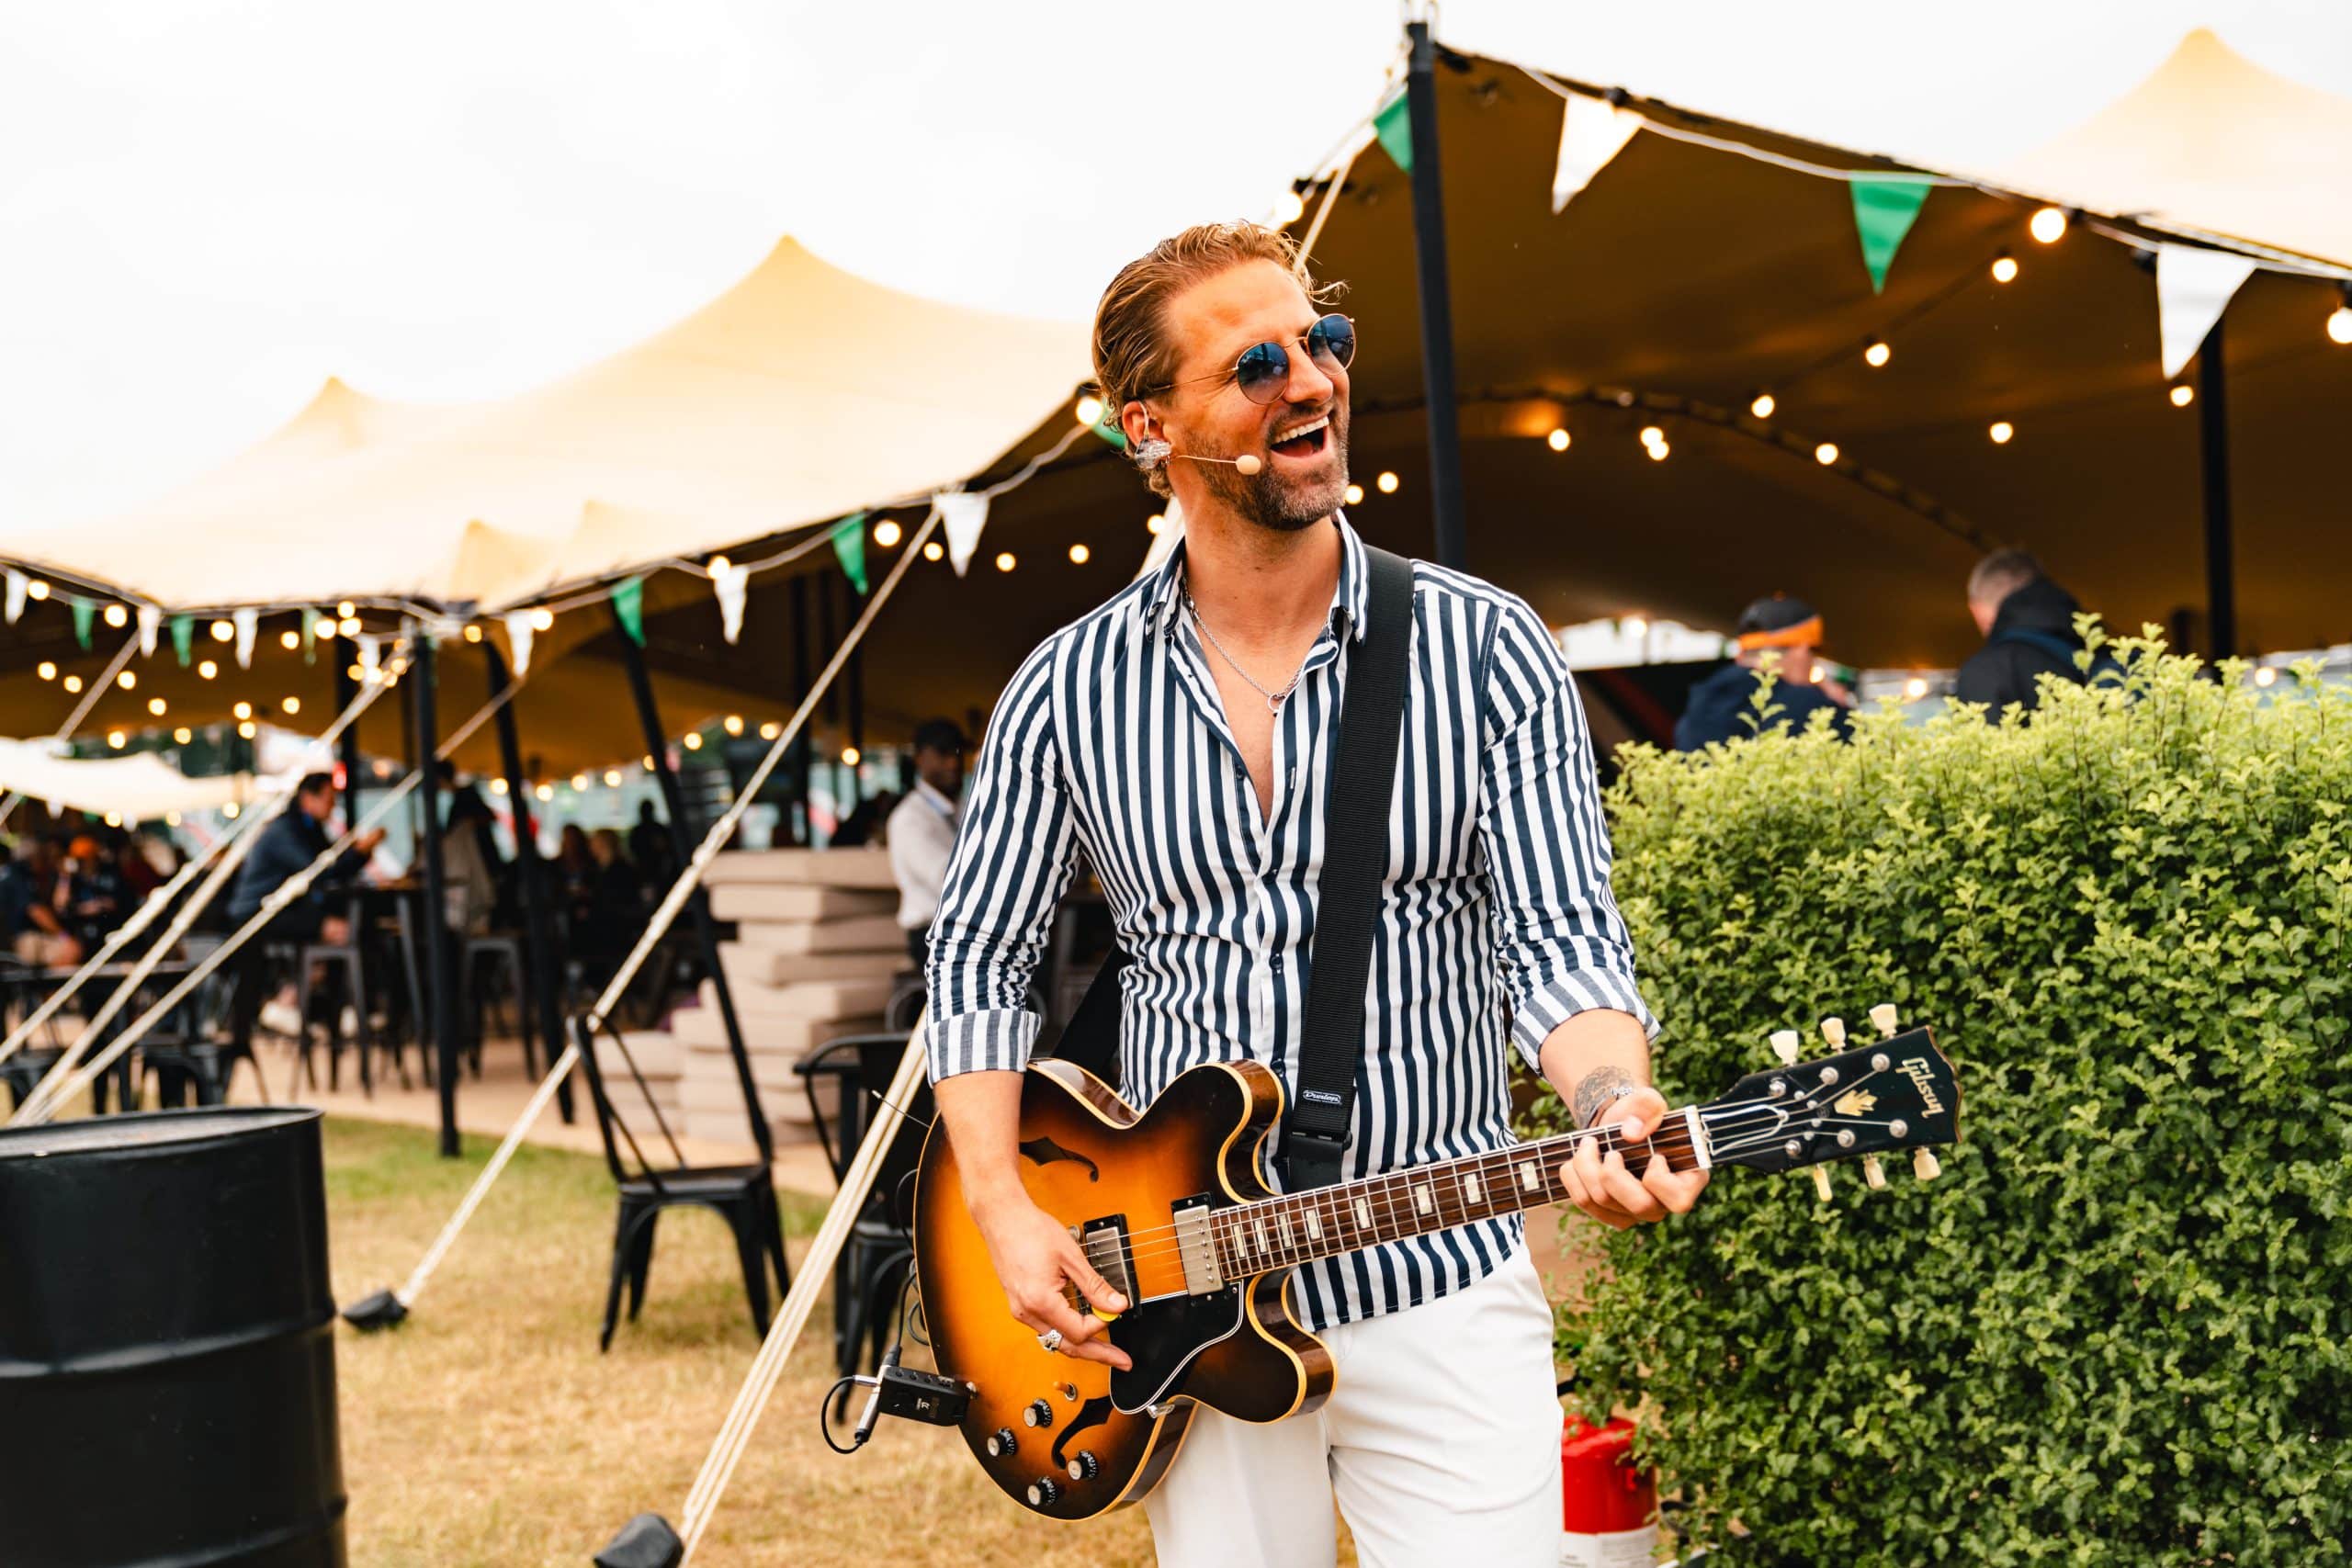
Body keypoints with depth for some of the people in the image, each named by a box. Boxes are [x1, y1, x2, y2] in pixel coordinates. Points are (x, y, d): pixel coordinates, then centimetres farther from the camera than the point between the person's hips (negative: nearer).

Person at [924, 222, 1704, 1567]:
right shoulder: (1071, 689, -1)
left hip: (1444, 1297, -1)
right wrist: (1005, 1210, -4)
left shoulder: (1485, 649, -5)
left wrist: (1621, 1114, -27)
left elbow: (1559, 940, -7)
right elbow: (981, 953, 7)